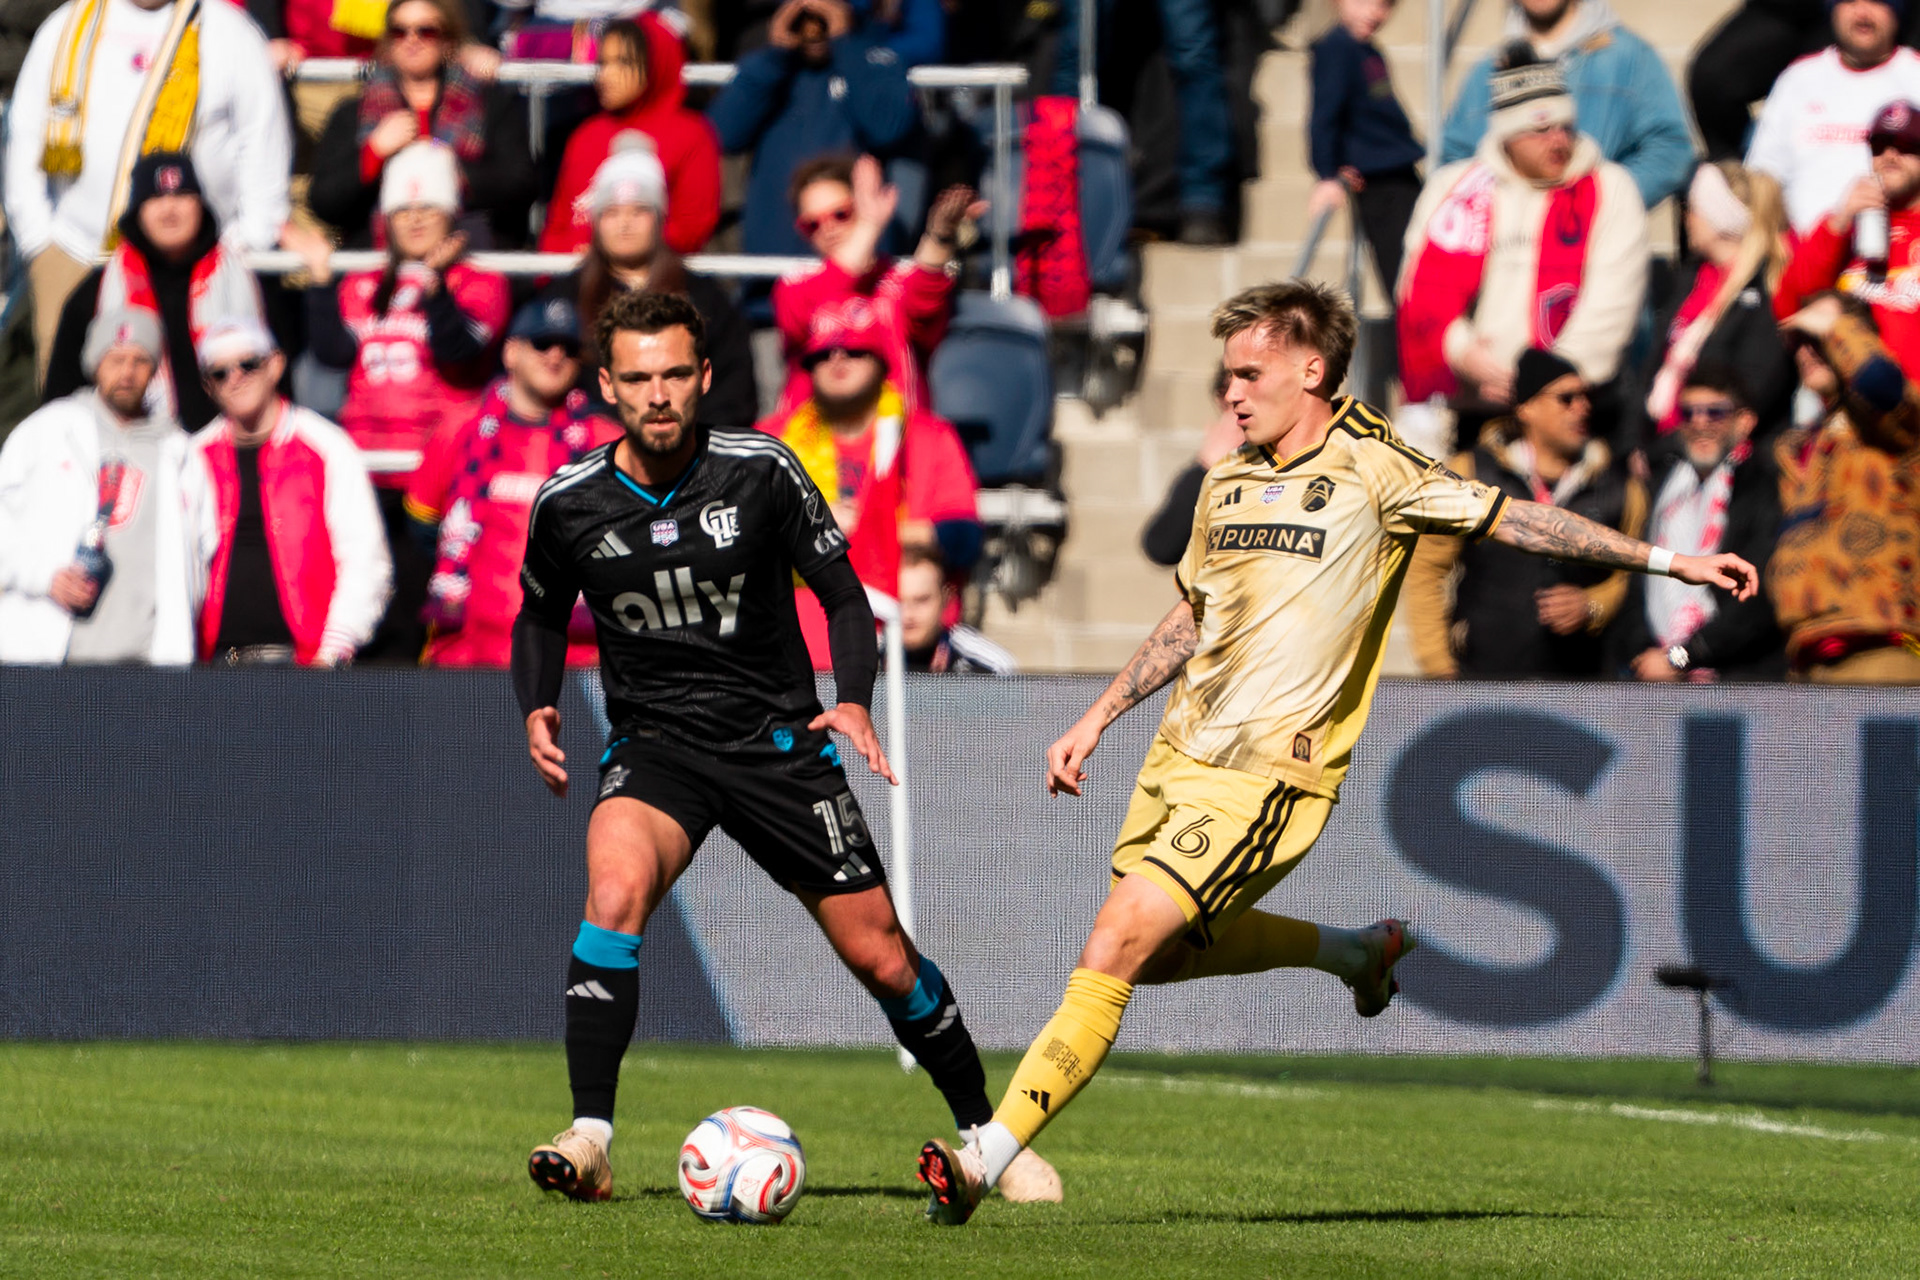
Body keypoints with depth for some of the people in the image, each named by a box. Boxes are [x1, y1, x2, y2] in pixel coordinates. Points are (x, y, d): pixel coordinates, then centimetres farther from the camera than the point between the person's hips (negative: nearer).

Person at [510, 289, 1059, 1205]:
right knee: (615, 890, -31)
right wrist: (537, 707, -5)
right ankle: (589, 1139, -29)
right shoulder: (569, 503, -6)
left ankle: (984, 1132, 24)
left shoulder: (761, 471, -10)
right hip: (655, 744, 0)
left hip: (778, 741, 0)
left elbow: (842, 594, 0)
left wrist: (853, 700, -16)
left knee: (880, 958, 2)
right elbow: (541, 615, 13)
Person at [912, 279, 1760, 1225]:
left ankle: (986, 1161, -17)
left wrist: (1668, 561, -4)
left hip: (1265, 774, -8)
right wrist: (1097, 721, 22)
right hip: (1180, 754, 8)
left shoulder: (1368, 466, -7)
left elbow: (1508, 517, -3)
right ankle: (1360, 951, 36)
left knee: (1113, 952, -16)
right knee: (1162, 954, 16)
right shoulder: (1227, 483, 12)